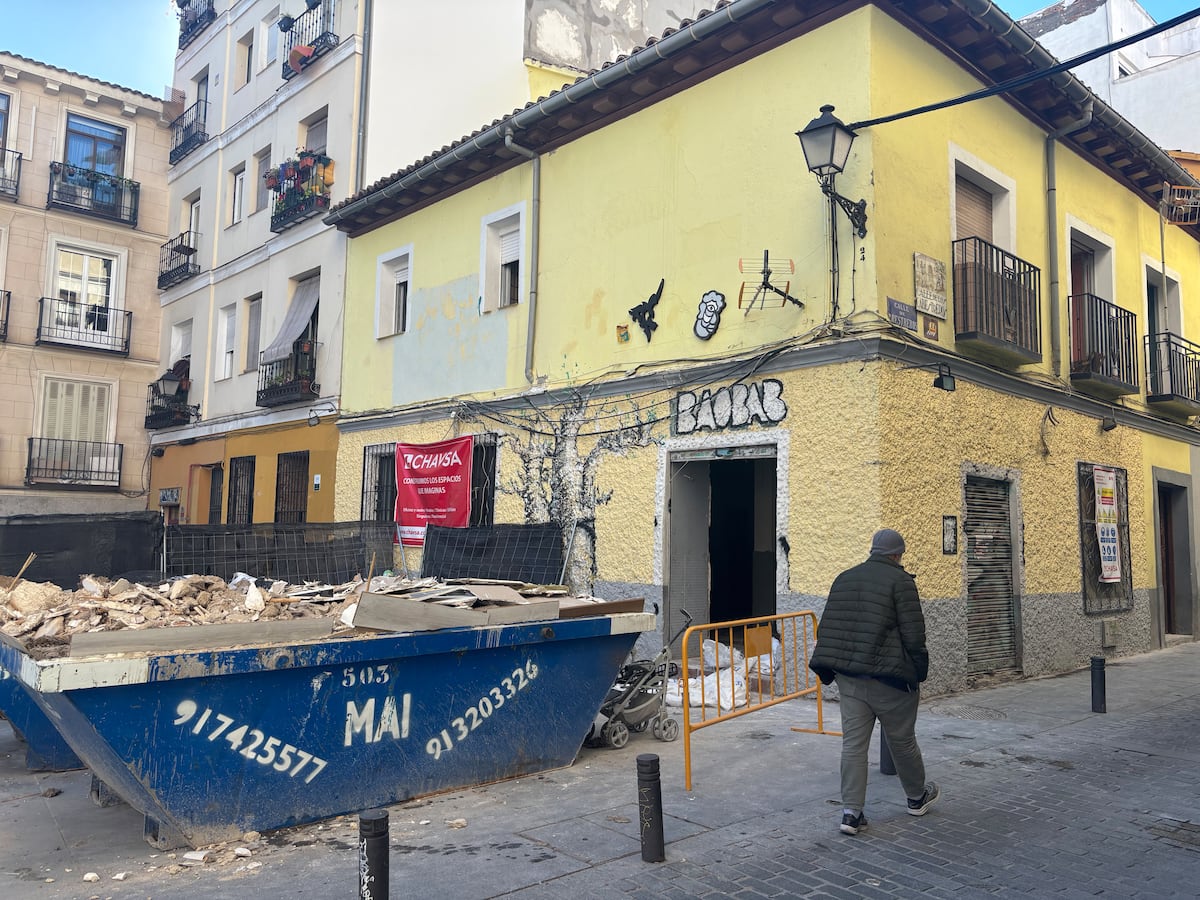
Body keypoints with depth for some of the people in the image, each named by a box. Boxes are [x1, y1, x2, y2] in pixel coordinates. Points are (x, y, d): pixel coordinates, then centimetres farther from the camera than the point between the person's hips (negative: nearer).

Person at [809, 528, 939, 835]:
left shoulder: (844, 579, 11)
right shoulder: (899, 580, -8)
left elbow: (826, 629, 13)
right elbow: (913, 634, -12)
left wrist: (829, 669, 17)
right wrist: (918, 672, -1)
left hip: (848, 678, 5)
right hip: (888, 679, -5)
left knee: (853, 743, 5)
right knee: (902, 740, 14)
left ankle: (851, 812, 3)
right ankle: (917, 797, 34)